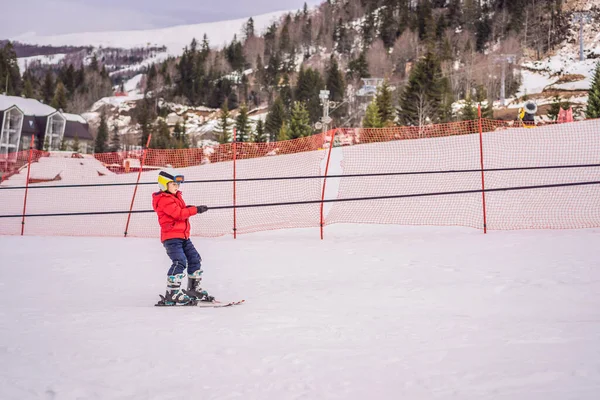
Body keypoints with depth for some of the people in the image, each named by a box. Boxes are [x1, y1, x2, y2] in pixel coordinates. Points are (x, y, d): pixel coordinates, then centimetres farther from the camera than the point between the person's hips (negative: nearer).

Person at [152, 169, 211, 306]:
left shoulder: (176, 197, 19)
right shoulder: (163, 200, -13)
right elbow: (178, 213, -22)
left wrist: (188, 209, 0)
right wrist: (195, 209, -20)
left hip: (183, 236, 10)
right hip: (171, 237, -10)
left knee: (195, 259, 13)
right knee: (179, 262, -21)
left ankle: (194, 289, 25)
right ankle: (172, 294, -20)